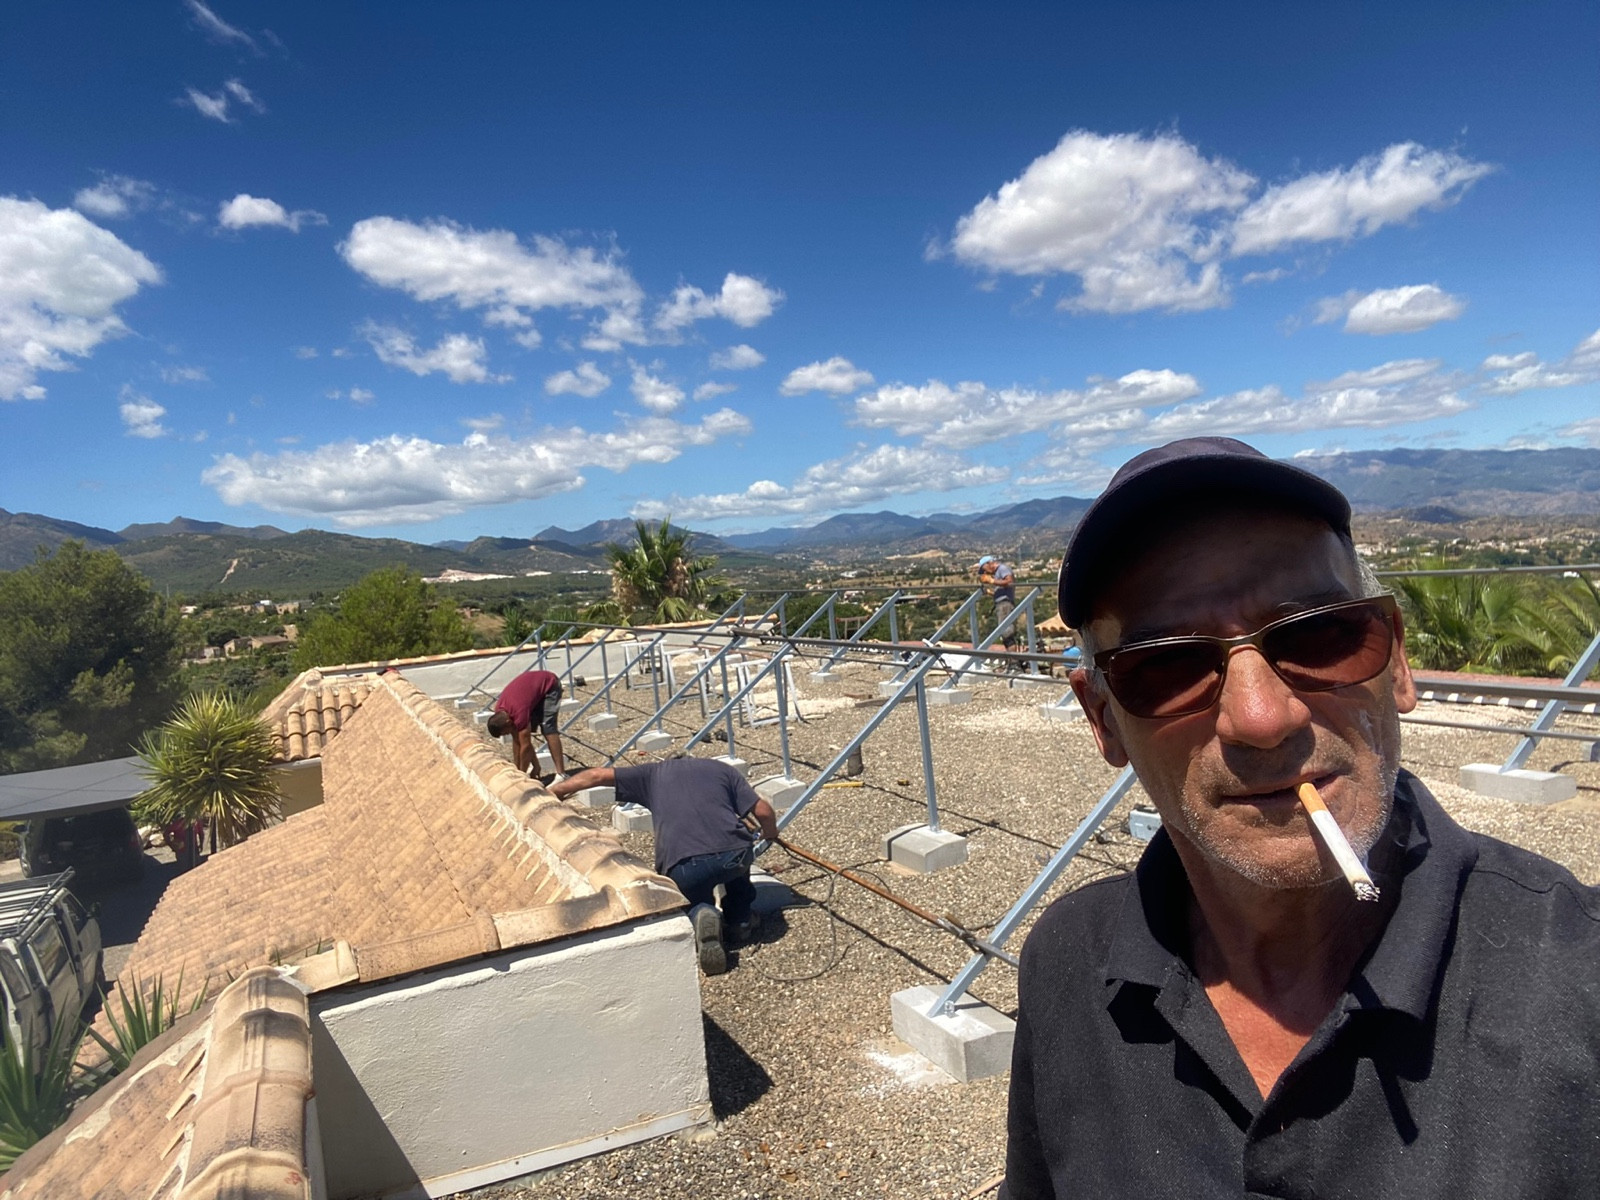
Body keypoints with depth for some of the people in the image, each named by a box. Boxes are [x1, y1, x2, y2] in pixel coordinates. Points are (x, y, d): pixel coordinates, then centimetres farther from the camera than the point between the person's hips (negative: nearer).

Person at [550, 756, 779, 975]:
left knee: (694, 905, 31)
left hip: (682, 865, -1)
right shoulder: (722, 769, 27)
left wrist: (553, 791, 39)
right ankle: (741, 920, 30)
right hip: (735, 855, 1)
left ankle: (700, 917, -4)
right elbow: (763, 811, 19)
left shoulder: (655, 773, 28)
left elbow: (598, 775, 27)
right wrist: (771, 834, 41)